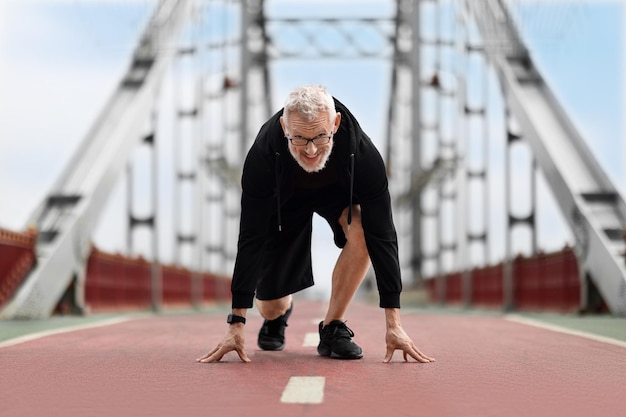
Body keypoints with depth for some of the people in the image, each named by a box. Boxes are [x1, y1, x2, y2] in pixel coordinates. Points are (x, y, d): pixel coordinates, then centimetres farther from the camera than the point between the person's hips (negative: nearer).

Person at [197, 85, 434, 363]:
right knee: (270, 307, -4)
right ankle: (280, 312, 36)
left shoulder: (362, 152, -38)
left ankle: (333, 327, -14)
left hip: (339, 190, 0)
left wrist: (393, 323, -37)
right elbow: (251, 238, -33)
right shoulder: (263, 153, -38)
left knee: (363, 230, -35)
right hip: (284, 198, 0)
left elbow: (382, 234, -35)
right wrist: (236, 324, -34)